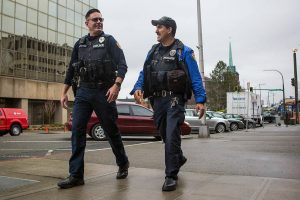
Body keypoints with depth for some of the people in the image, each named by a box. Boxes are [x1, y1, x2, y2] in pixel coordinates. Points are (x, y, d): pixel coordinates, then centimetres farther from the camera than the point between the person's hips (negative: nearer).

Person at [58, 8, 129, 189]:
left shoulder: (109, 40, 2)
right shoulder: (79, 44, 15)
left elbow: (122, 65, -9)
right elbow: (71, 70, 19)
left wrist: (116, 85, -24)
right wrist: (64, 92, 16)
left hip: (104, 92, -4)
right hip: (83, 91, 4)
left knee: (111, 130, 6)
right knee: (77, 130, -5)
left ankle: (123, 163, 28)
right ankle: (76, 175, 0)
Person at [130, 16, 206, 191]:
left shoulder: (183, 51, -1)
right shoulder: (153, 51, 15)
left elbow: (195, 77, -6)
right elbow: (144, 73, 11)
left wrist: (200, 100, -14)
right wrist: (138, 88, -9)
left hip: (174, 100, -6)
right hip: (157, 100, 6)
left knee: (171, 137, -11)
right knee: (165, 135, 16)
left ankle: (171, 176, -1)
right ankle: (179, 158, 42)